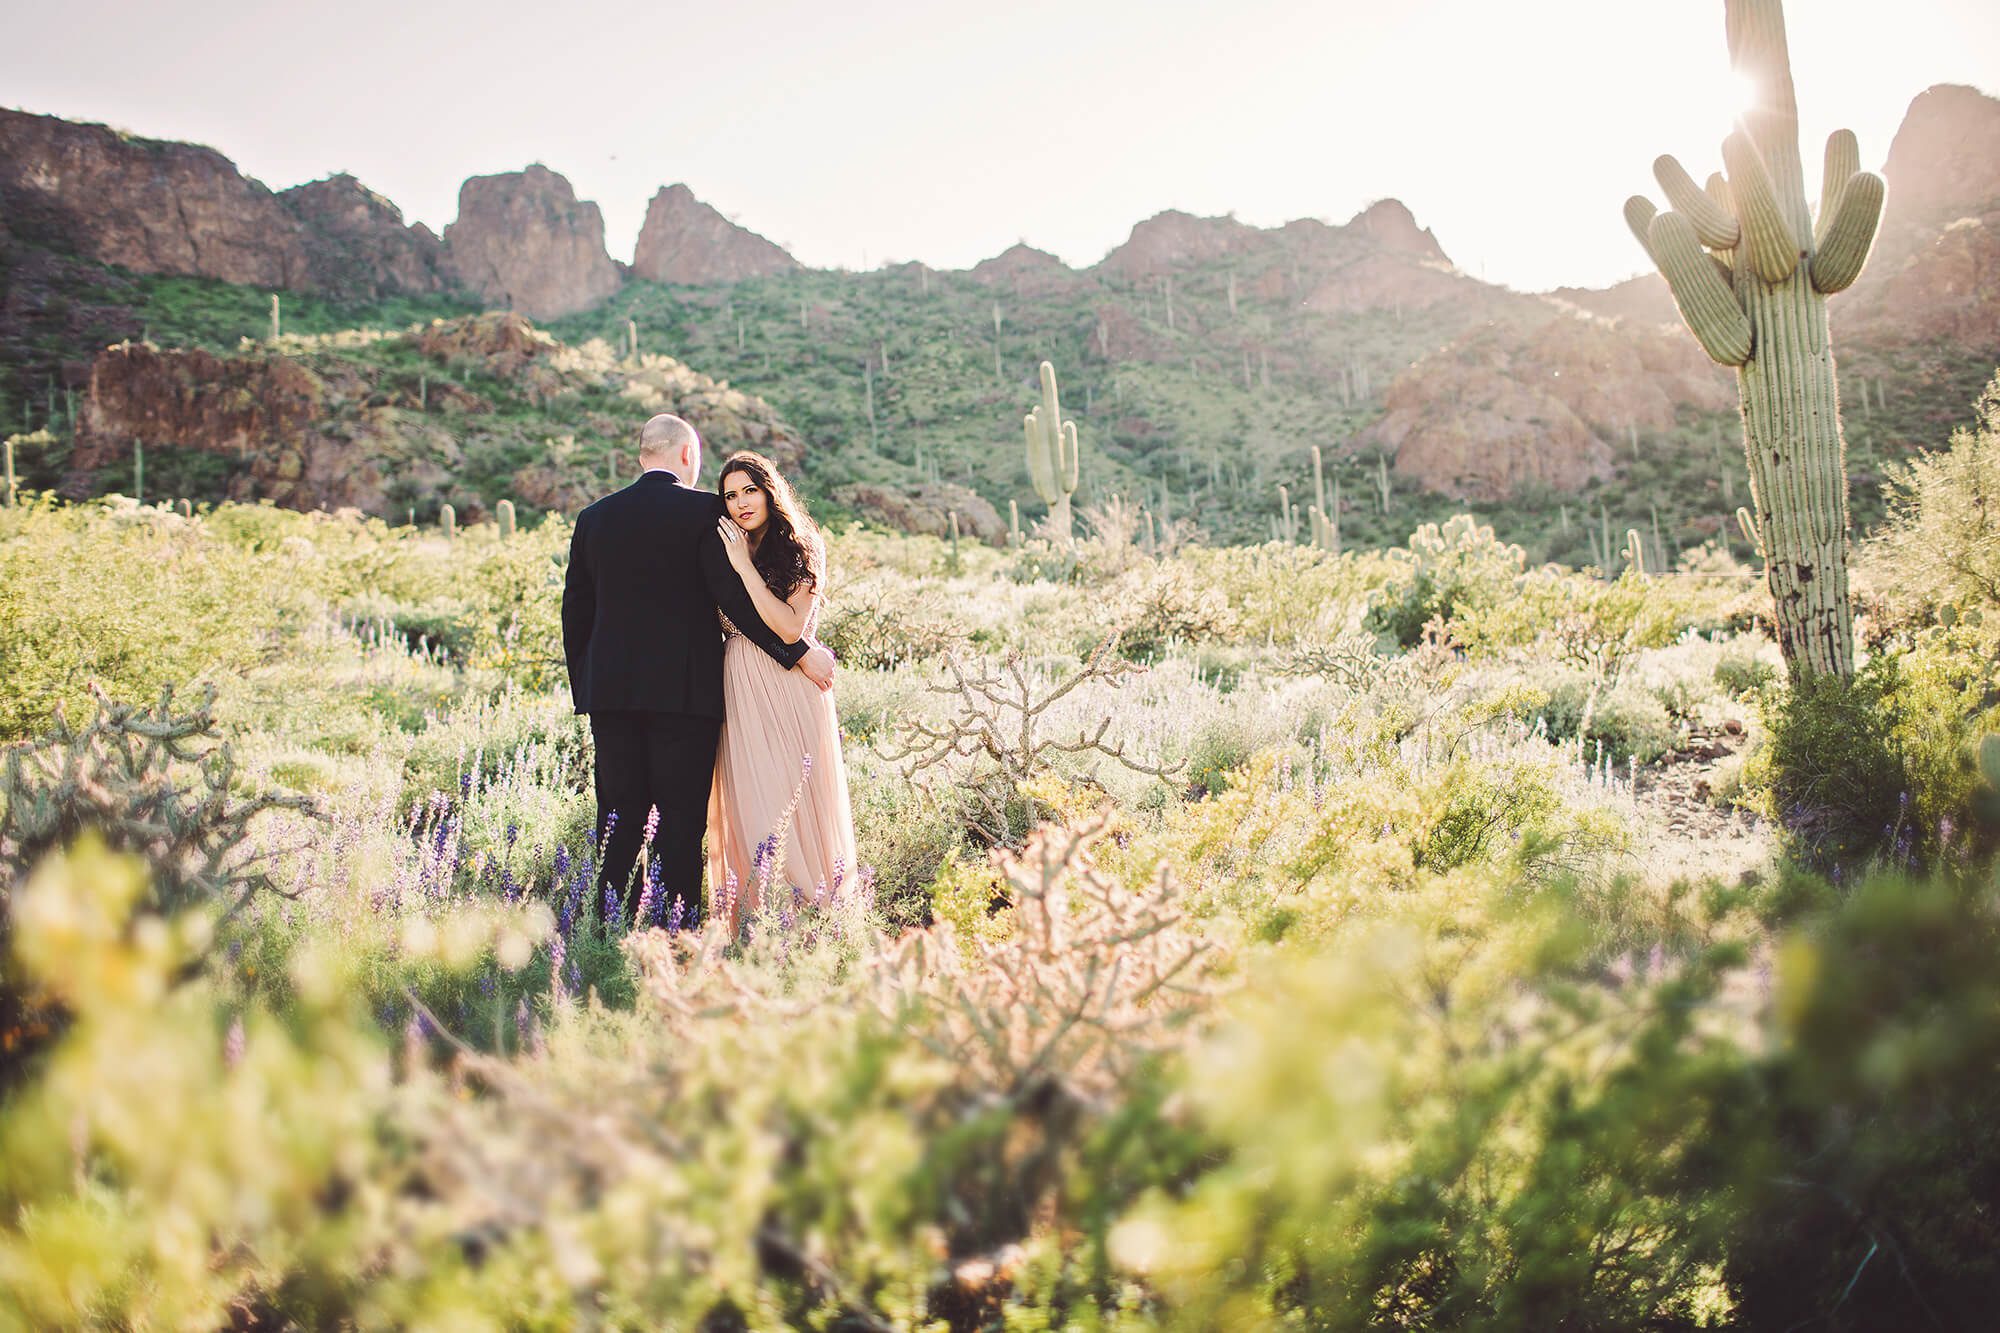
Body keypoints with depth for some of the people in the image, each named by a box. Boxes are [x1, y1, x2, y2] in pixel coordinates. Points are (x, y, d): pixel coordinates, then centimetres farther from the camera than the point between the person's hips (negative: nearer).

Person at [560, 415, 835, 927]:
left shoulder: (594, 517, 11)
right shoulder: (702, 510, -4)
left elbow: (575, 612, 13)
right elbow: (734, 596, -10)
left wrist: (584, 690, 20)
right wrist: (799, 653, -4)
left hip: (610, 692, 4)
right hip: (685, 690, -4)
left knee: (619, 817, 9)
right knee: (681, 818, 0)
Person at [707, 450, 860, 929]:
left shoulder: (800, 551, 0)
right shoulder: (727, 551, 13)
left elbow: (791, 628, -14)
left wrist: (745, 566, -14)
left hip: (787, 692, -4)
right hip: (737, 690, 4)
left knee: (793, 800, -3)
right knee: (746, 805, 3)